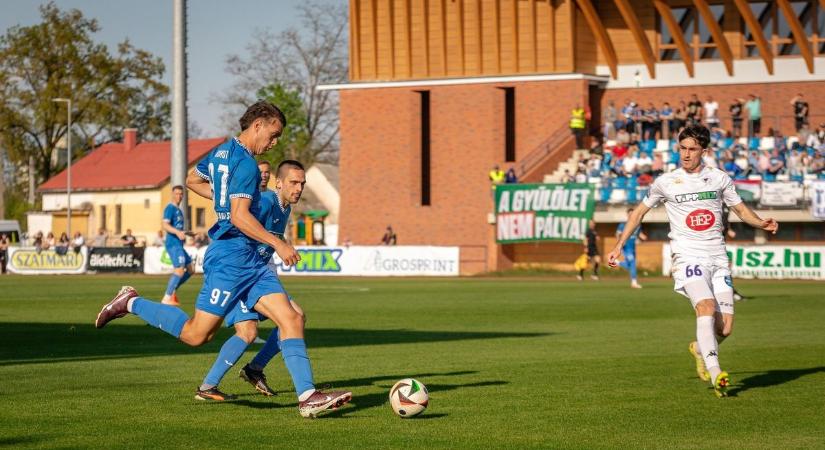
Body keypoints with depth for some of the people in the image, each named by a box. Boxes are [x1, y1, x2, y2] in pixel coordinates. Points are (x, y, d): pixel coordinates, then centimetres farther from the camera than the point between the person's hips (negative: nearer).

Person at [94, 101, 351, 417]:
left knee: (291, 320, -2)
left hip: (250, 261, 10)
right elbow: (239, 217, -22)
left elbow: (192, 180, 30)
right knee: (196, 335, -6)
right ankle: (131, 303, 12)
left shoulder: (222, 151, 15)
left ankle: (307, 396, -10)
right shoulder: (246, 164, -14)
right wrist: (278, 244, -17)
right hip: (231, 258, -10)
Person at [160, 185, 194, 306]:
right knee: (180, 269, -20)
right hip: (173, 244, -10)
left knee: (190, 269, 11)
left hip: (179, 245, 10)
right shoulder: (170, 208, -9)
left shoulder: (178, 210, 20)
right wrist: (177, 232, -36)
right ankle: (167, 298, -19)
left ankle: (172, 291, 14)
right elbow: (164, 224, -23)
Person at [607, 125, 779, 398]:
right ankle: (715, 374, -32)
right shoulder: (666, 183, 4)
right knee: (706, 307, -28)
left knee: (725, 328, -5)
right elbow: (639, 212, 17)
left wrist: (762, 223, -1)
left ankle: (700, 349, 28)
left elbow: (741, 209, 19)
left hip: (718, 259, 3)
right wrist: (618, 246, 14)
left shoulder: (720, 179, 7)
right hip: (688, 259, -3)